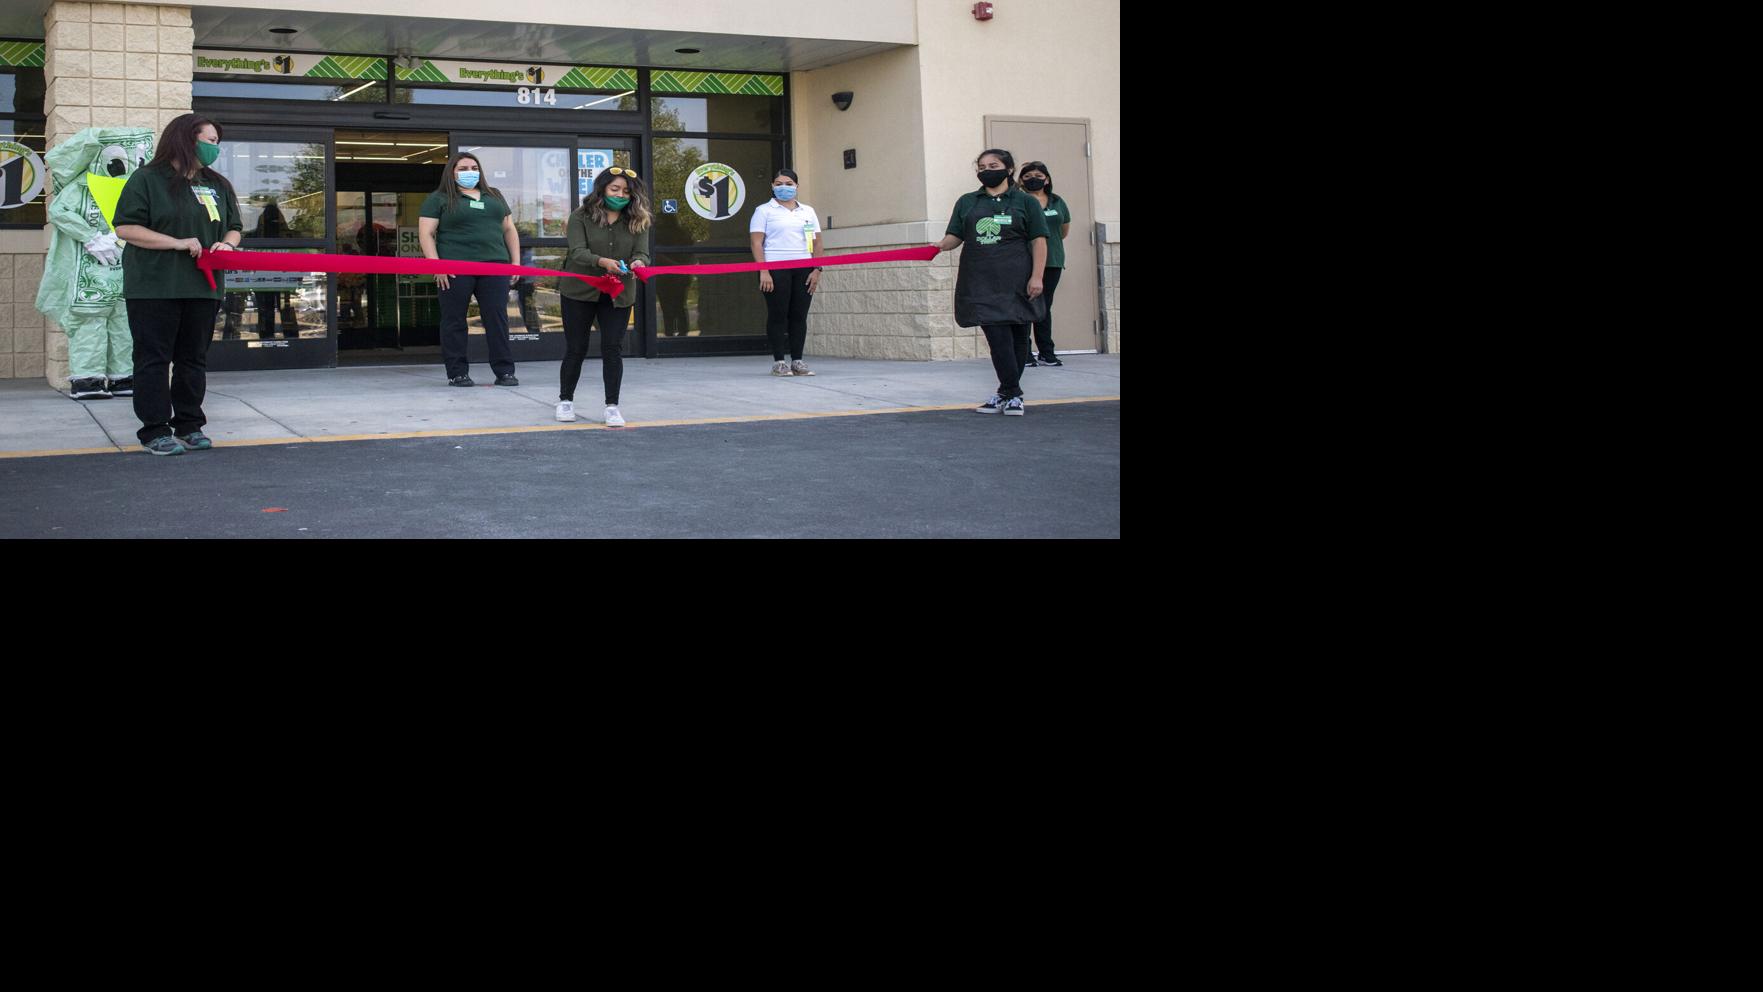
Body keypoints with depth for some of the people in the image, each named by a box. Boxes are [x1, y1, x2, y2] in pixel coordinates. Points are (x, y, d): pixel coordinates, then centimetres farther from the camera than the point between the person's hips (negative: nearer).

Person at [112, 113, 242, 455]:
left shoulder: (218, 185, 14)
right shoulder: (147, 179, -3)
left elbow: (234, 228, 21)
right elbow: (125, 228, -9)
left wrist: (227, 243, -4)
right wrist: (178, 243, -17)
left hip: (202, 287, 6)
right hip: (155, 287, -6)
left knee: (194, 359, 10)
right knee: (154, 359, -2)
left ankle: (189, 426, 19)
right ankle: (155, 431, 2)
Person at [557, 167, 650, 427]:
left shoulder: (638, 220, 2)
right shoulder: (581, 216, -5)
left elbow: (642, 252, -8)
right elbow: (577, 252, -17)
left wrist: (637, 262, -33)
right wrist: (603, 262, -36)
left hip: (617, 295, 2)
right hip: (580, 291, -1)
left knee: (613, 348, -2)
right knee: (576, 348, 6)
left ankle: (612, 406, 5)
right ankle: (565, 401, 23)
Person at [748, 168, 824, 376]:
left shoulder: (808, 211, 17)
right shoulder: (764, 211, 5)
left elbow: (816, 243, 14)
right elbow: (756, 243, -2)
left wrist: (817, 270, 1)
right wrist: (763, 272, -13)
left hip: (804, 270, 4)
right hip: (776, 269, -3)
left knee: (799, 315, 2)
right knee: (778, 315, -4)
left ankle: (797, 361, 7)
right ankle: (778, 361, 1)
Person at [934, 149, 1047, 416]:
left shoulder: (1025, 202, 5)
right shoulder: (967, 202, 14)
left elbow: (1038, 241, 3)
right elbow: (955, 236, 10)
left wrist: (1037, 276, -7)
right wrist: (941, 245, -13)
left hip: (1016, 282, -1)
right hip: (982, 282, 1)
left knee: (1017, 335, 2)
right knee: (997, 335, -7)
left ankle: (1008, 393, 12)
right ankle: (1012, 394, -3)